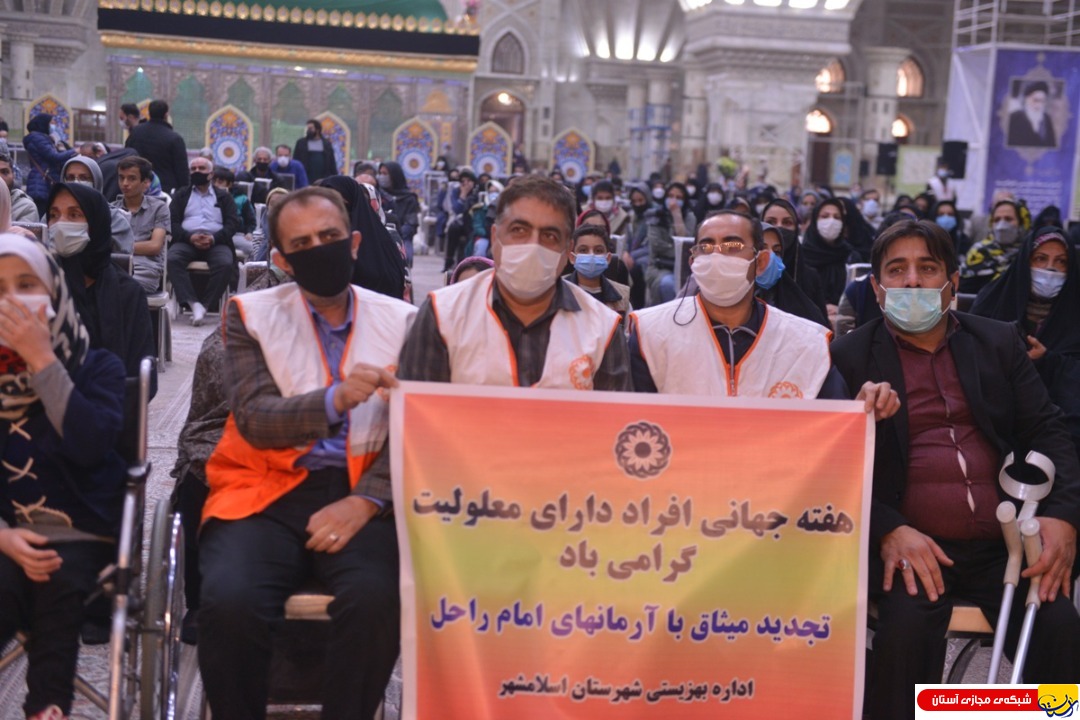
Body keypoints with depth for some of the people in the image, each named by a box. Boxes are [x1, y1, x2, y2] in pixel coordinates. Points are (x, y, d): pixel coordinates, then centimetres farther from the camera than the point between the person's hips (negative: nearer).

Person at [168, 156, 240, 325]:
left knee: (225, 263, -34)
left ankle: (204, 304, -28)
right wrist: (189, 237, -13)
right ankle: (193, 303, -38)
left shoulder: (224, 197, 21)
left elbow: (233, 223, 7)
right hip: (187, 240, 1)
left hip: (216, 242, -1)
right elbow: (173, 222, 9)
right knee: (172, 259, -33)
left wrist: (214, 238, -13)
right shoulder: (181, 195, 22)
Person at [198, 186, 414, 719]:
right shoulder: (250, 314, 8)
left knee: (376, 601, -30)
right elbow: (255, 419, -6)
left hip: (359, 496, 0)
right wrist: (334, 400, -24)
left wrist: (365, 501, -14)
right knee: (229, 602, -28)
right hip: (268, 493, 0)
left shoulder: (402, 322, 10)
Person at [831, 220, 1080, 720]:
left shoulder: (999, 344, 16)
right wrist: (888, 531, -18)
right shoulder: (849, 356, 5)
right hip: (911, 547, -2)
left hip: (1005, 544, 3)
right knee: (906, 626, -31)